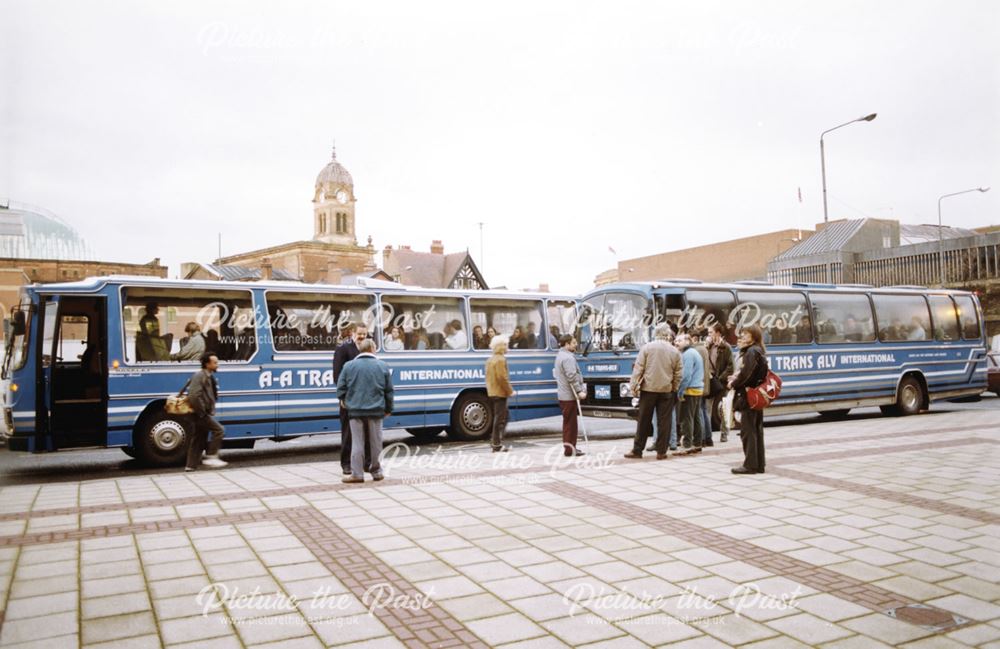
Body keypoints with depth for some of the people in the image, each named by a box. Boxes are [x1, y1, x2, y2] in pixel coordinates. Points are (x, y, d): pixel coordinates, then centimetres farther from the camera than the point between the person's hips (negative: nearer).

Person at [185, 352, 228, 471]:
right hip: (201, 414, -10)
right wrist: (202, 413, -23)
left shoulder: (209, 376, 15)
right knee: (218, 429, -15)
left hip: (204, 413, 10)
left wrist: (210, 411, 18)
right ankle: (211, 457, -10)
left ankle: (191, 465, 19)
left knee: (199, 439, 13)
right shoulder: (200, 376, -16)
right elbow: (194, 396, -26)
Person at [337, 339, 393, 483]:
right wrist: (388, 409, 17)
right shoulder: (383, 366, 1)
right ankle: (376, 471, 18)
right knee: (375, 442, 10)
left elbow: (341, 387, 2)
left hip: (355, 409, 0)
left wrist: (343, 400, 23)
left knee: (357, 442, 5)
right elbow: (389, 390, 5)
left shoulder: (348, 366, -1)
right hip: (376, 410, 0)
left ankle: (357, 474, 4)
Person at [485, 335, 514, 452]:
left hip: (492, 393, 10)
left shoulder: (490, 359, 16)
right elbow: (502, 378, -21)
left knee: (497, 418, 17)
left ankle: (494, 441, 21)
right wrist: (510, 391, -13)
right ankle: (497, 444, -2)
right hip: (500, 393, -10)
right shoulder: (500, 360, -15)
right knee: (500, 419, -4)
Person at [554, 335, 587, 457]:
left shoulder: (560, 355, 17)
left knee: (568, 422, 15)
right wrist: (579, 391, -21)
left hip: (563, 394, 10)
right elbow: (572, 377, -23)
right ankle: (569, 448, -2)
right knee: (570, 422, -5)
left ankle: (570, 447, 21)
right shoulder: (568, 357, -17)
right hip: (569, 395, -10)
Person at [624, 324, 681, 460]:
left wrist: (634, 386, -1)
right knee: (663, 422, 5)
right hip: (666, 390, 1)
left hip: (648, 389, -1)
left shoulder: (647, 347, -4)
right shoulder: (675, 351, 3)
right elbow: (678, 374, 6)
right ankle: (661, 452, 7)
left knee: (643, 421, 5)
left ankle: (637, 450, 9)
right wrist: (674, 389, 16)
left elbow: (638, 369, -6)